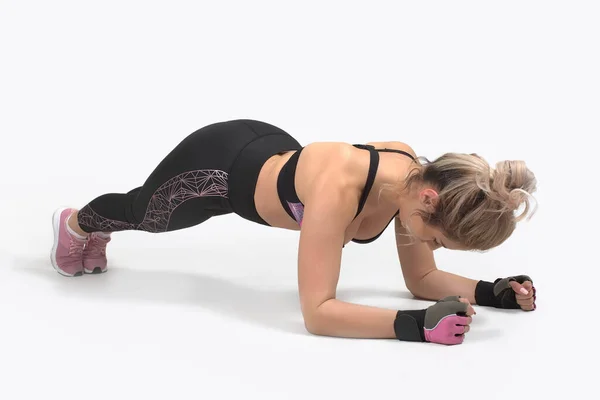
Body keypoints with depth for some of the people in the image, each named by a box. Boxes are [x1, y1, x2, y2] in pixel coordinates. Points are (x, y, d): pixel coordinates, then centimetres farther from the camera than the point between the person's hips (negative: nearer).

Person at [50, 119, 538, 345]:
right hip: (217, 165, -6)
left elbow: (421, 278, -11)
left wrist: (488, 292, -26)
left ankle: (97, 230, 69)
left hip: (269, 153, 6)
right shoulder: (338, 187, -45)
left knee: (147, 219, 36)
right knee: (142, 212, 29)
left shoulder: (419, 176, -24)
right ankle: (76, 223, 64)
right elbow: (317, 312, -43)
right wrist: (416, 324, -51)